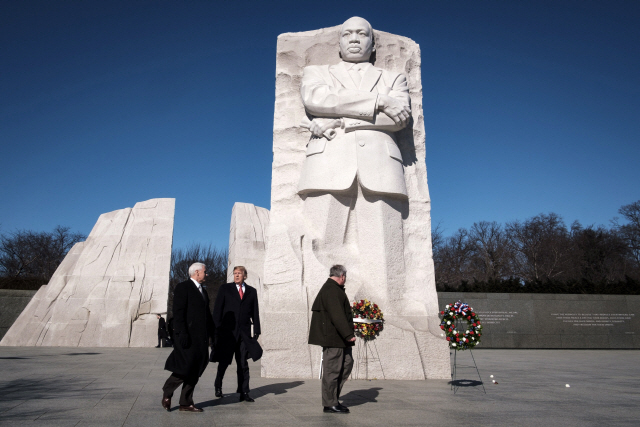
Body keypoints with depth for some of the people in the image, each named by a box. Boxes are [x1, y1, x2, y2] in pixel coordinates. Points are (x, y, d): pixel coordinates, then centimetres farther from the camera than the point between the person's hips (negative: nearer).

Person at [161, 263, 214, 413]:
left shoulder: (203, 291, 20)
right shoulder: (183, 287, -5)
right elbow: (178, 312, -13)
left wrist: (212, 334, 15)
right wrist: (182, 333, -20)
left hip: (201, 338, 8)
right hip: (188, 336, -8)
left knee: (195, 371, 8)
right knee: (185, 368, -8)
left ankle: (186, 403, 15)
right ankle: (167, 393, 16)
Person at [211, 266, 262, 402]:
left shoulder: (252, 291, 11)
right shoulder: (225, 289, 5)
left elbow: (255, 312, 11)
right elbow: (217, 309, 2)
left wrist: (256, 330, 5)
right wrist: (217, 328, -6)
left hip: (244, 333, 2)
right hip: (227, 331, -1)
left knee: (243, 364, 3)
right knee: (224, 362, 8)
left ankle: (244, 393, 9)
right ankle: (218, 387, 30)